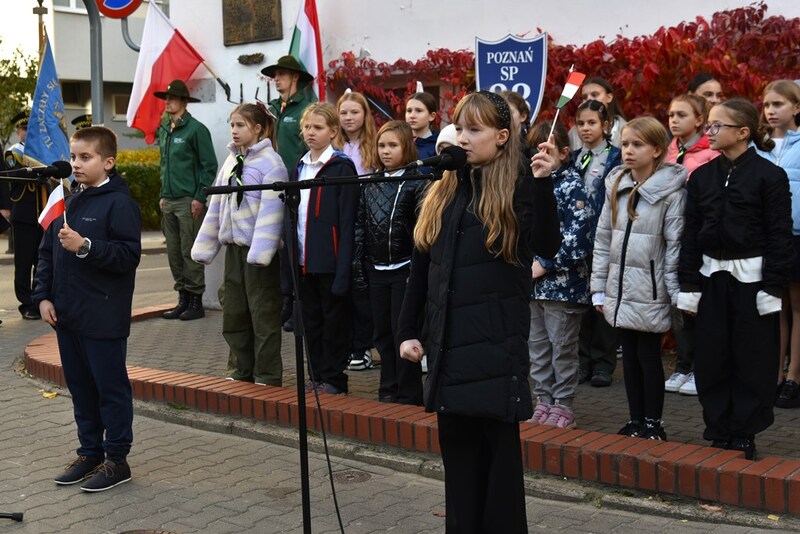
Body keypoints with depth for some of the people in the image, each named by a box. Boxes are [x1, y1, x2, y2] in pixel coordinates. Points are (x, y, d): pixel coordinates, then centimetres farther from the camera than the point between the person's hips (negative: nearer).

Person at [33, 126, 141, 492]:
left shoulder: (119, 203, -11)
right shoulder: (66, 201, 11)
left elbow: (129, 255, -18)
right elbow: (46, 252, 15)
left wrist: (85, 247, -27)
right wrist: (44, 296, 6)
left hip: (103, 319, -7)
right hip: (67, 315, 8)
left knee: (111, 388, 3)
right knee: (80, 387, 16)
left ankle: (117, 459, 13)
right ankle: (89, 452, 28)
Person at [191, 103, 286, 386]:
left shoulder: (270, 163, -11)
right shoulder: (231, 162, 13)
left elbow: (270, 209, -18)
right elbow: (216, 204, 16)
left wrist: (261, 250, -24)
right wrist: (204, 246, 14)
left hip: (258, 249, -8)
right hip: (234, 247, 8)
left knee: (263, 314, -1)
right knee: (234, 312, 13)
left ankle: (267, 377, 9)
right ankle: (240, 371, 26)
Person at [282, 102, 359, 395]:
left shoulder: (341, 167, -7)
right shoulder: (299, 167, 13)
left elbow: (347, 222, -12)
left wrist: (344, 266, -17)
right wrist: (289, 259, 9)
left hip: (330, 260, -6)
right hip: (303, 259, 7)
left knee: (333, 319, 4)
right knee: (311, 319, 13)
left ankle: (334, 378, 13)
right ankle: (316, 376, 23)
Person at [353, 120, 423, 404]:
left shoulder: (416, 184, -6)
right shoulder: (370, 185, 10)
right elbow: (360, 226, 11)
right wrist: (358, 265, 6)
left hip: (404, 268, -5)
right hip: (376, 271, 6)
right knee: (382, 333, 11)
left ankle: (409, 395, 8)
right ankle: (388, 389, 21)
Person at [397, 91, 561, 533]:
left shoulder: (519, 191, -5)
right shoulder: (441, 194, 9)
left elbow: (547, 247, -21)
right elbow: (420, 271, 12)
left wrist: (543, 182, -30)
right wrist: (407, 330, 9)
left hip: (497, 343, -5)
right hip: (448, 343, 5)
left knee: (499, 448, 2)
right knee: (458, 451, 12)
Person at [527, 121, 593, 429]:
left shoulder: (572, 186, -9)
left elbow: (578, 237, -16)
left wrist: (544, 265, -15)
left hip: (562, 282, -7)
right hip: (531, 284, 7)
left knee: (562, 347, 3)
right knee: (537, 345, 13)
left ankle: (563, 405, 13)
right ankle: (543, 401, 23)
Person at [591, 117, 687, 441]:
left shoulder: (671, 191, -9)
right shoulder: (616, 186, 7)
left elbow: (675, 245, -9)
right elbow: (603, 238, 10)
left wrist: (676, 293, -10)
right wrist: (599, 287, 9)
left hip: (650, 290, -5)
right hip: (620, 288, 5)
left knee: (649, 356, 2)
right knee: (629, 356, 12)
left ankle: (653, 422, 17)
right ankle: (636, 419, 23)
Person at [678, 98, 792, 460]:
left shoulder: (770, 175, -6)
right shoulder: (702, 176, 7)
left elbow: (780, 235, -7)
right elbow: (691, 233, 7)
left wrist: (773, 287, -12)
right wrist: (689, 285, 3)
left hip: (751, 277, -4)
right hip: (711, 276, 4)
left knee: (753, 359, 2)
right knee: (712, 359, 7)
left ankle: (744, 435, 13)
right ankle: (719, 432, 18)